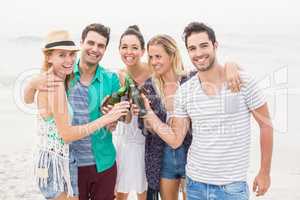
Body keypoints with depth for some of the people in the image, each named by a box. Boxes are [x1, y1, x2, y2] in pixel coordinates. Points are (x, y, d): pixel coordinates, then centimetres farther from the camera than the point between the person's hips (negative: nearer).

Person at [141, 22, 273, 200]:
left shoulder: (243, 81, -11)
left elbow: (266, 125, -3)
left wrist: (264, 173, -1)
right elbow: (175, 140, -1)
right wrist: (148, 112, -10)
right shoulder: (184, 92, -2)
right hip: (195, 182, 3)